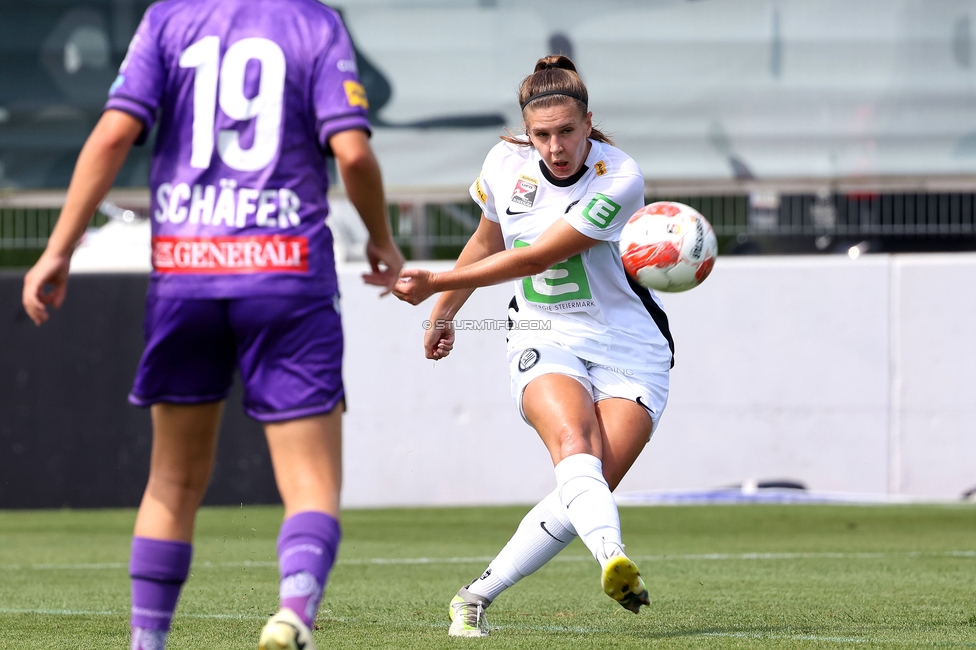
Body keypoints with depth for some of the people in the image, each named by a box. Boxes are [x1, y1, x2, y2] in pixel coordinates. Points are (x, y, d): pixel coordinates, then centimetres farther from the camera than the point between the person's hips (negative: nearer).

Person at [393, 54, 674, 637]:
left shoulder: (620, 180, -18)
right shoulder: (506, 164, -3)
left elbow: (533, 259, -19)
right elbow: (486, 244, 19)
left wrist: (435, 283, -17)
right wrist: (443, 314, 30)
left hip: (629, 348, -2)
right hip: (545, 342, 2)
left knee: (591, 484, -17)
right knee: (574, 443, -29)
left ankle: (478, 595, -5)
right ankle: (613, 557, -55)